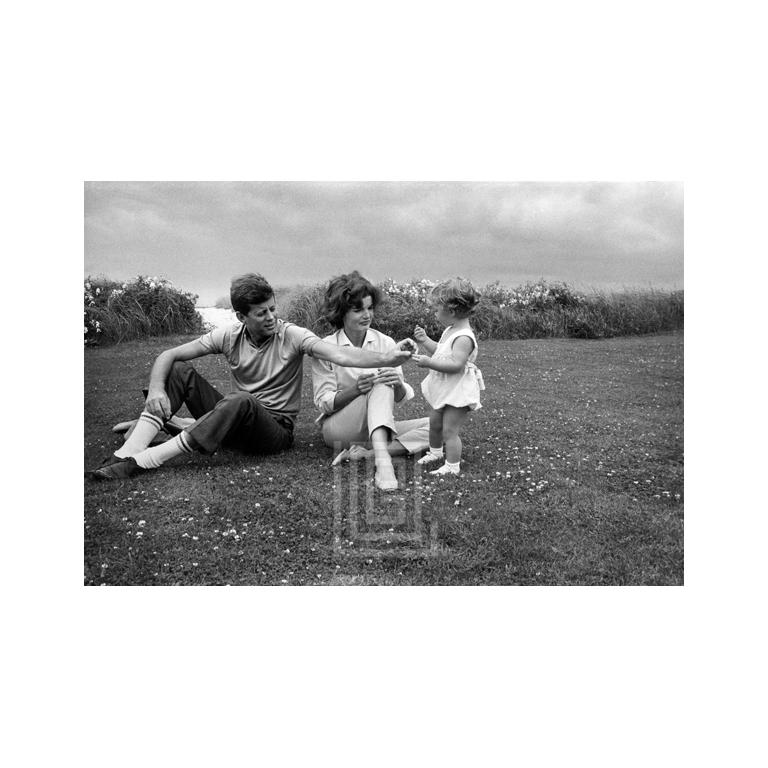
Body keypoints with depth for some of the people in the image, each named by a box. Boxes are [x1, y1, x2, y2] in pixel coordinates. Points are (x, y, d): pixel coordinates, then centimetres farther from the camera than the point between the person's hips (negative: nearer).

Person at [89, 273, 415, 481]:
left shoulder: (291, 336, -12)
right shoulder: (228, 336, -2)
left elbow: (341, 355, -27)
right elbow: (169, 355, -1)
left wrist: (386, 357, -43)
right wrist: (156, 389, -21)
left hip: (275, 428, -4)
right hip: (236, 425, 4)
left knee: (242, 401, -37)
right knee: (180, 372, -12)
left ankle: (142, 462, -33)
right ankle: (125, 453, -22)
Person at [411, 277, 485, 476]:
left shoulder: (464, 337, -25)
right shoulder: (451, 331, 7)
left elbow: (456, 364, -34)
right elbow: (440, 352, 20)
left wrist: (429, 363, -36)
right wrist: (425, 340, 10)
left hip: (457, 392, -10)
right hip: (444, 390, 10)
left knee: (449, 431, -4)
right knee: (434, 422, 24)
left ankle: (452, 466, 8)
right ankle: (435, 452, 46)